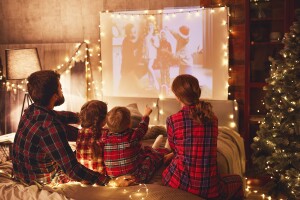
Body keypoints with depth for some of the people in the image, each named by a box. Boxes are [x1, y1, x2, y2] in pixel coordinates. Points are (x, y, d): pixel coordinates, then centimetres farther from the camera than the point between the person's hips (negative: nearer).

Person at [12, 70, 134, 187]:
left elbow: (62, 116, 14)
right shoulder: (50, 127, -35)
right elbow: (73, 170, -34)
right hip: (43, 180, -8)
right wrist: (111, 182, -33)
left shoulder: (32, 110, -7)